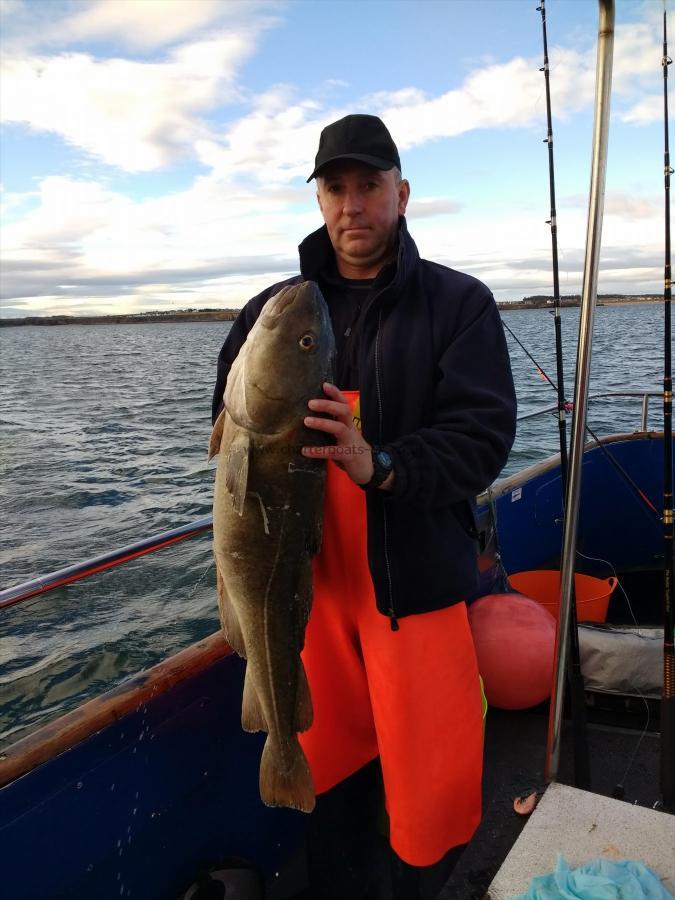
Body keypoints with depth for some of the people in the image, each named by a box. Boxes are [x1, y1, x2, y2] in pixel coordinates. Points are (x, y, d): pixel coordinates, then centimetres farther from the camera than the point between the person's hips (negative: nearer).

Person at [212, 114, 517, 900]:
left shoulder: (459, 303, -2)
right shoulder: (274, 308, 7)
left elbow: (484, 437, -12)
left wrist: (381, 466, -29)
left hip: (417, 581, -2)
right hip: (308, 578, 3)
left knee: (434, 780, 6)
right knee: (330, 762, 17)